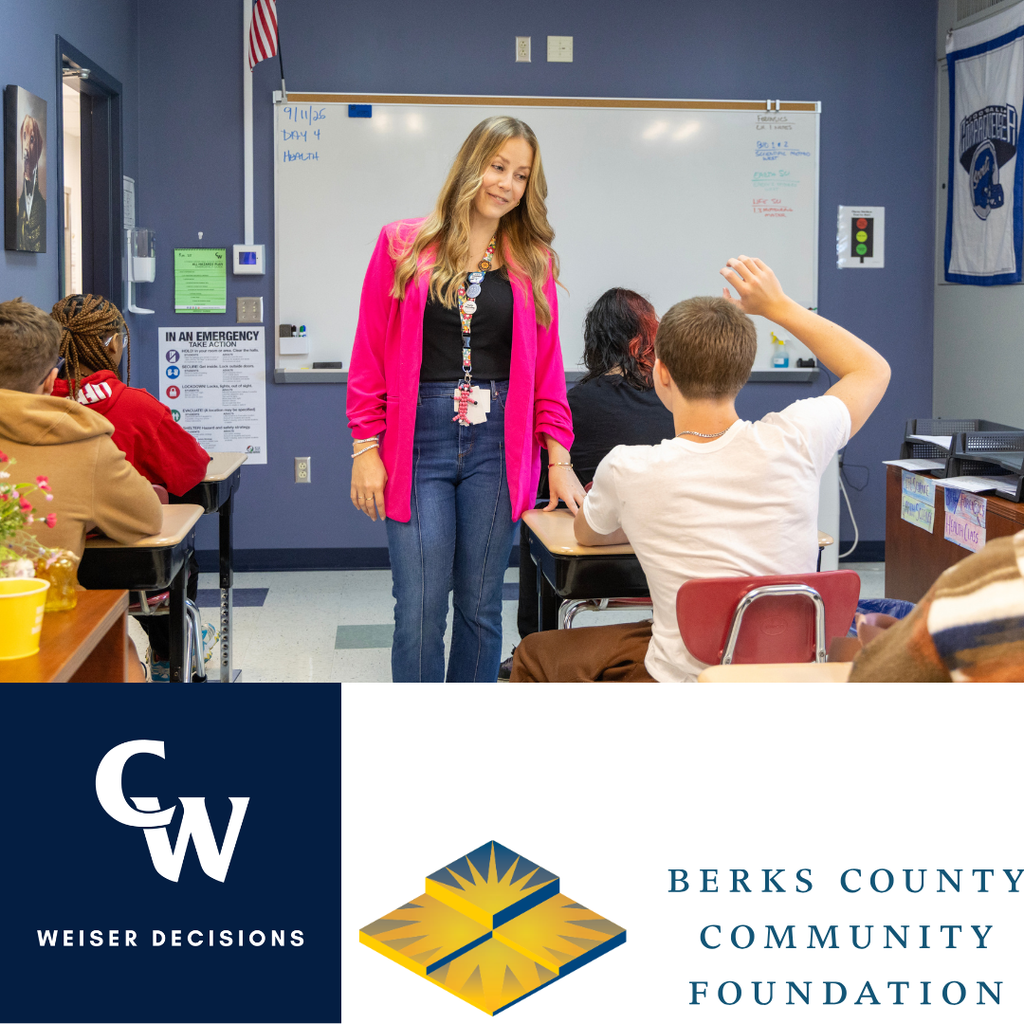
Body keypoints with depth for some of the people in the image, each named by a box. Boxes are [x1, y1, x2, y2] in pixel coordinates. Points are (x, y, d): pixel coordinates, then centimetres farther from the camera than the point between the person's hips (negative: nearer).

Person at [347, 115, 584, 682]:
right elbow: (369, 355, 4)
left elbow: (547, 366, 11)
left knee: (480, 606, 7)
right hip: (419, 441, -2)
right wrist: (366, 448, -3)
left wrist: (558, 457, 4)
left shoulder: (533, 260, 10)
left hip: (498, 445, 2)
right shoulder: (402, 245, 5)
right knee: (420, 610, -4)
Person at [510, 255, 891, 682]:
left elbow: (586, 533, 9)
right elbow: (872, 369, 8)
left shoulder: (627, 470, -18)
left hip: (685, 682, -4)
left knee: (534, 654, 22)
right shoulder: (791, 442, -15)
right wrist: (778, 306, 7)